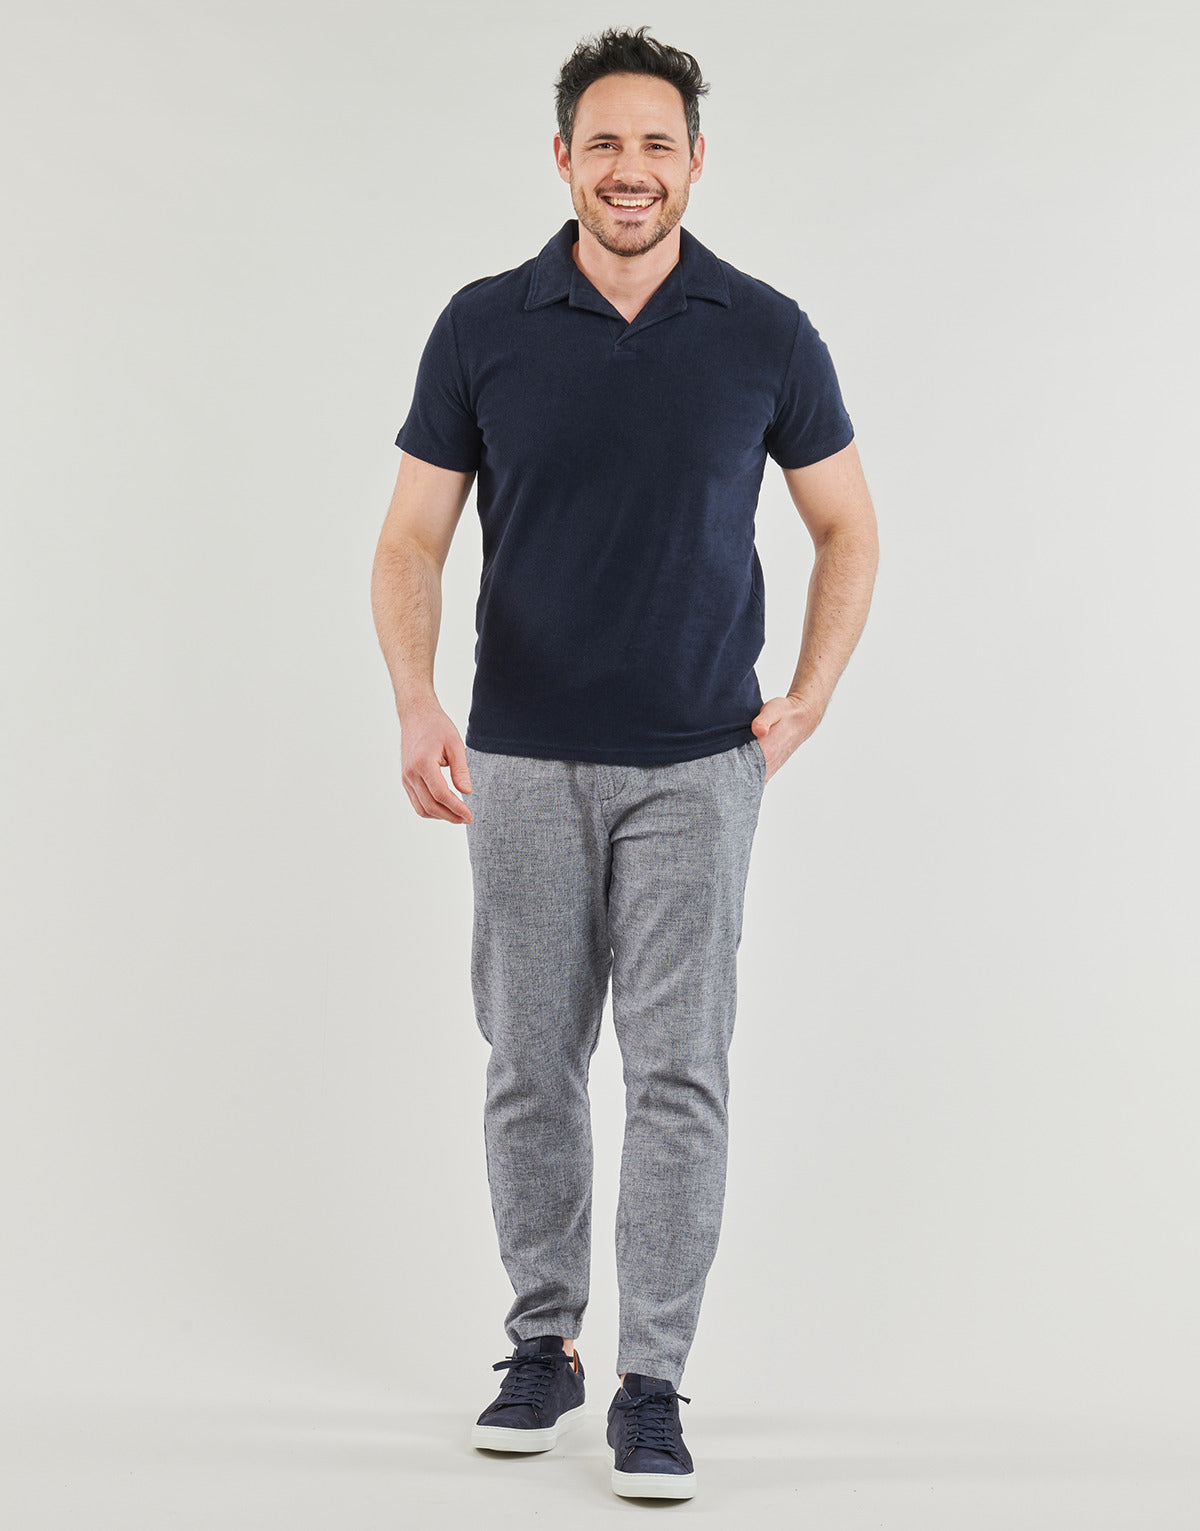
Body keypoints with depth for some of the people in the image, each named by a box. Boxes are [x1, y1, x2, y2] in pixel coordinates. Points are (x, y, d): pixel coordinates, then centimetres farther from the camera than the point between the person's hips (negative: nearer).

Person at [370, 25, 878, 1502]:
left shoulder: (766, 333, -1)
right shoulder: (483, 327, -1)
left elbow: (846, 527, 9)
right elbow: (412, 540, -1)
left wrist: (807, 701, -2)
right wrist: (415, 704, -17)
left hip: (697, 766, -1)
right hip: (523, 761, 1)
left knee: (678, 1076, -3)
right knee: (530, 1067, 9)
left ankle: (651, 1387, 6)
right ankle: (544, 1346, 25)